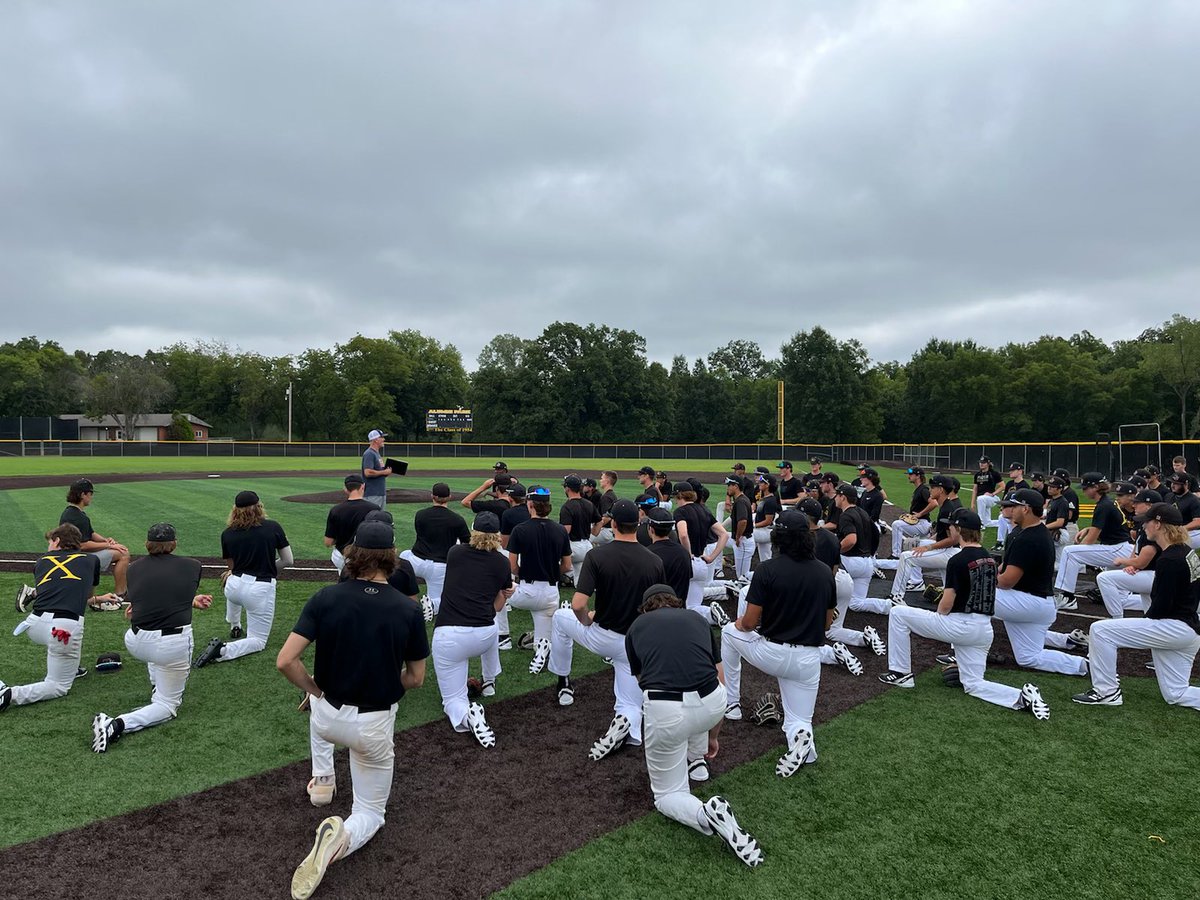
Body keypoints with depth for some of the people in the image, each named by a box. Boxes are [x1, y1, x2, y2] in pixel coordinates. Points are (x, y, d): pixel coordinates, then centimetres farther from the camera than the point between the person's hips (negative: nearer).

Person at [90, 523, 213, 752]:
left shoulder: (136, 567, 7)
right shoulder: (192, 566, 1)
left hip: (136, 643, 4)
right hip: (174, 645, -4)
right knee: (168, 706, 12)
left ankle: (157, 687, 39)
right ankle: (118, 725, -14)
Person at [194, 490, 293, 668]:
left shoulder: (227, 534, 0)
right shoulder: (273, 527, -6)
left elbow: (230, 565, 12)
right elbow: (288, 561, 0)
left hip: (233, 588, 4)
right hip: (261, 589, -4)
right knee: (258, 641, 11)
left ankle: (234, 627, 46)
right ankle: (223, 651, -16)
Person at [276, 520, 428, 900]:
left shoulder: (326, 598, -14)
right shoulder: (409, 611, -15)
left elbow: (285, 661, -16)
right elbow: (415, 679, -5)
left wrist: (314, 689, 2)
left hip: (329, 719, 2)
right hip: (375, 727, -2)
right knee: (370, 812, 19)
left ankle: (322, 780, 36)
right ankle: (341, 838, -13)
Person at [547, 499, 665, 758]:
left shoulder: (597, 556, -16)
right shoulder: (655, 562, -7)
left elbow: (578, 605, -22)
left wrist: (587, 622, 0)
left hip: (600, 637, -2)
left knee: (561, 617, 28)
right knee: (631, 706, 16)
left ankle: (564, 683, 35)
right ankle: (626, 722, -21)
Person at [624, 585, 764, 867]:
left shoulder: (637, 627, 21)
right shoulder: (698, 621, 25)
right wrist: (712, 735, 44)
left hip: (665, 712, -3)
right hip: (712, 705, 3)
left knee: (667, 794, 19)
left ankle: (706, 814, -10)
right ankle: (697, 761, 44)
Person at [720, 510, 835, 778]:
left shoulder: (768, 569, -14)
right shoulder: (825, 572, 2)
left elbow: (750, 622, -11)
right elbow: (827, 624, 11)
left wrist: (740, 624, 12)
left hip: (770, 653, -3)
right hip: (809, 660, 4)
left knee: (729, 632, 26)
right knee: (798, 722, 20)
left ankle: (730, 703, 30)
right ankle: (800, 736, -16)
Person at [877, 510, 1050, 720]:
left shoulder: (957, 561, -15)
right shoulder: (989, 558, 9)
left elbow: (946, 604, -15)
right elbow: (979, 594, 15)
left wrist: (938, 618, 7)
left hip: (961, 626, -8)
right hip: (985, 630, 8)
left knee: (898, 614, 4)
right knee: (973, 685, 17)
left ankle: (901, 673, 9)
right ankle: (1022, 697, -7)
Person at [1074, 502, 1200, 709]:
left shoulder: (1169, 560, -19)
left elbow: (1161, 607, -19)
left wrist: (1143, 626, -1)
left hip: (1173, 628, -10)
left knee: (1100, 630, -12)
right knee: (1176, 695, 18)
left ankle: (1107, 692, -4)